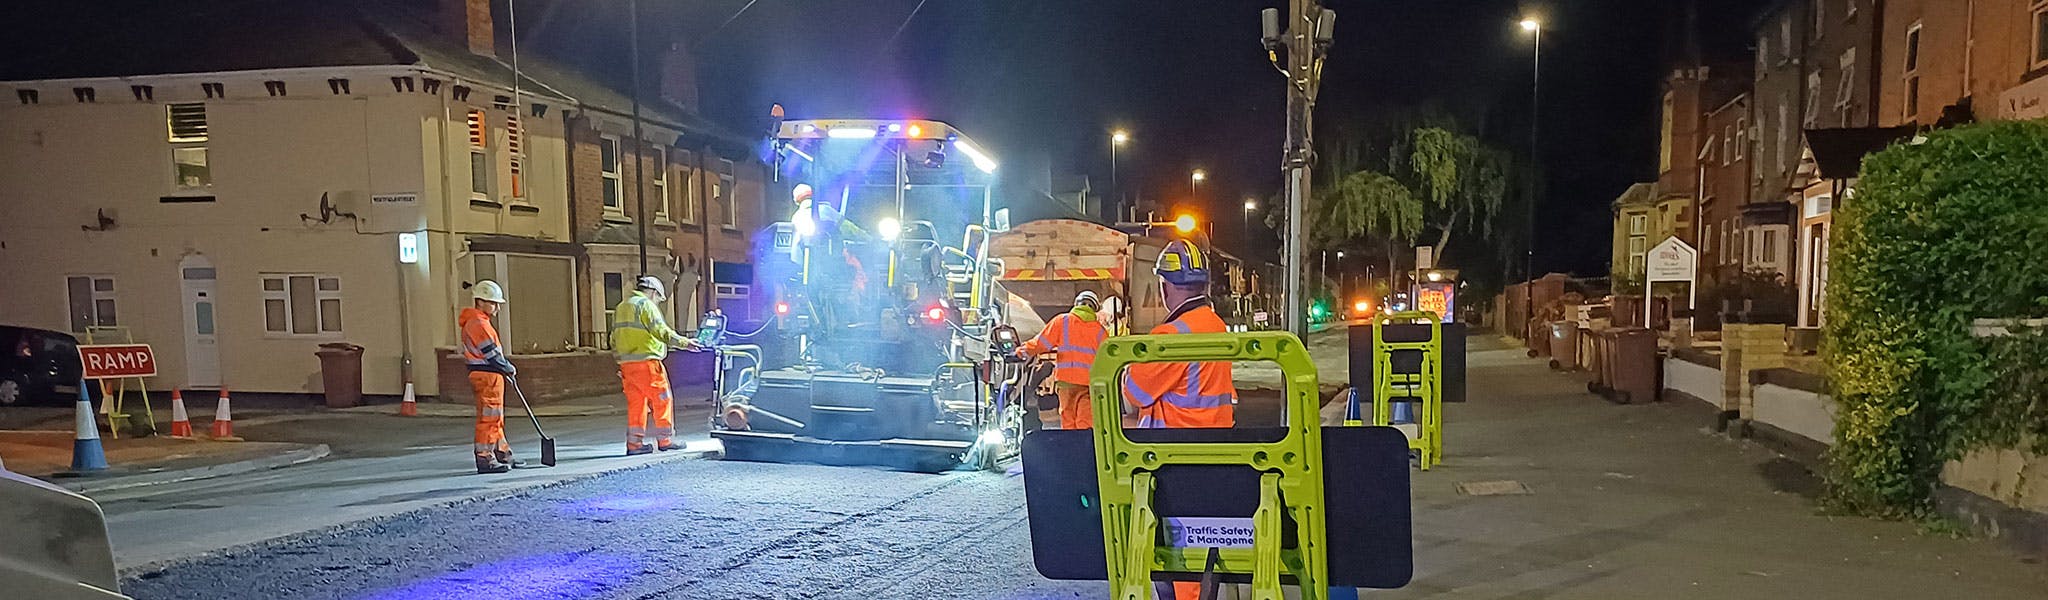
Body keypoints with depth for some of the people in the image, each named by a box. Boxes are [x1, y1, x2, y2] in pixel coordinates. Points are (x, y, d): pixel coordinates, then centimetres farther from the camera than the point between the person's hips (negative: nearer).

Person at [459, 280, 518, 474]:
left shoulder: (476, 322, 17)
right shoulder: (479, 324, -17)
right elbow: (491, 354, -17)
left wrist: (505, 366, 10)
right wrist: (509, 369, -4)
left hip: (489, 376, 11)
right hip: (487, 376, -11)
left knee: (496, 419, 16)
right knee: (488, 418, -7)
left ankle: (503, 455, 25)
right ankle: (484, 459, -4)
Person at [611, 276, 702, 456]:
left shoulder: (620, 308, 20)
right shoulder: (646, 305, -6)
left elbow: (614, 341, 21)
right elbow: (662, 331, -14)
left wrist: (621, 360, 24)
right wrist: (684, 342, -7)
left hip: (626, 364, 8)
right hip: (646, 362, -8)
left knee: (635, 402, 10)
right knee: (662, 399, 0)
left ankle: (634, 443, 9)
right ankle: (665, 440, 2)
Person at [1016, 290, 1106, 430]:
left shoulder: (1062, 321, 6)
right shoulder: (1099, 328, 13)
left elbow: (1042, 342, 4)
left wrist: (1024, 351, 17)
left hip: (1066, 377, -1)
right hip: (1090, 379, 1)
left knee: (1068, 420, 4)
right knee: (1086, 421, -3)